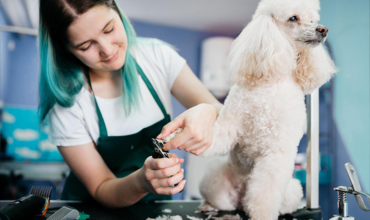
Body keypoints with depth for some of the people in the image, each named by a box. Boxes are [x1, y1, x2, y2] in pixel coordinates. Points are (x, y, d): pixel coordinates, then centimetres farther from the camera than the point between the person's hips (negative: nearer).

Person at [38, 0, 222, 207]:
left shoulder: (158, 55, -11)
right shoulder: (65, 100, -17)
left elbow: (223, 113, -12)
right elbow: (100, 189, -14)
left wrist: (206, 113, -35)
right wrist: (141, 182, -34)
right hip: (93, 209, -3)